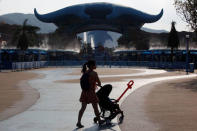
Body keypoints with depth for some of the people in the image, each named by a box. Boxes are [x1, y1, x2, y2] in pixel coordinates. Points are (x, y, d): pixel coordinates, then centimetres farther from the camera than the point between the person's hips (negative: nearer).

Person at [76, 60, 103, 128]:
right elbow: (99, 83, -8)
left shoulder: (85, 72, 6)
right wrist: (98, 84, 15)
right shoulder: (94, 73, -13)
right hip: (91, 92, -6)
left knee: (83, 107, 8)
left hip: (84, 92, 6)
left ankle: (79, 122, 4)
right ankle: (99, 120, 27)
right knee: (95, 107, 11)